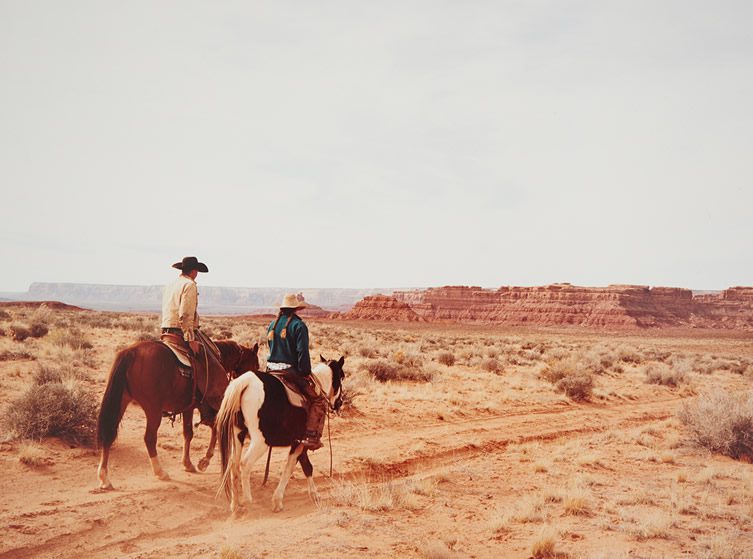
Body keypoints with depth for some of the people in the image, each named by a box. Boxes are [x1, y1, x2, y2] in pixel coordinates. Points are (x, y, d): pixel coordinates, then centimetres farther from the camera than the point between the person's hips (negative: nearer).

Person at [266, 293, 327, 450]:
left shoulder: (272, 324, 13)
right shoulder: (299, 325, -9)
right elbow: (302, 352, -16)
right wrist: (306, 372, -8)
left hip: (271, 369, 7)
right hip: (290, 371, -7)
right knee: (318, 400, 2)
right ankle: (311, 437, -12)